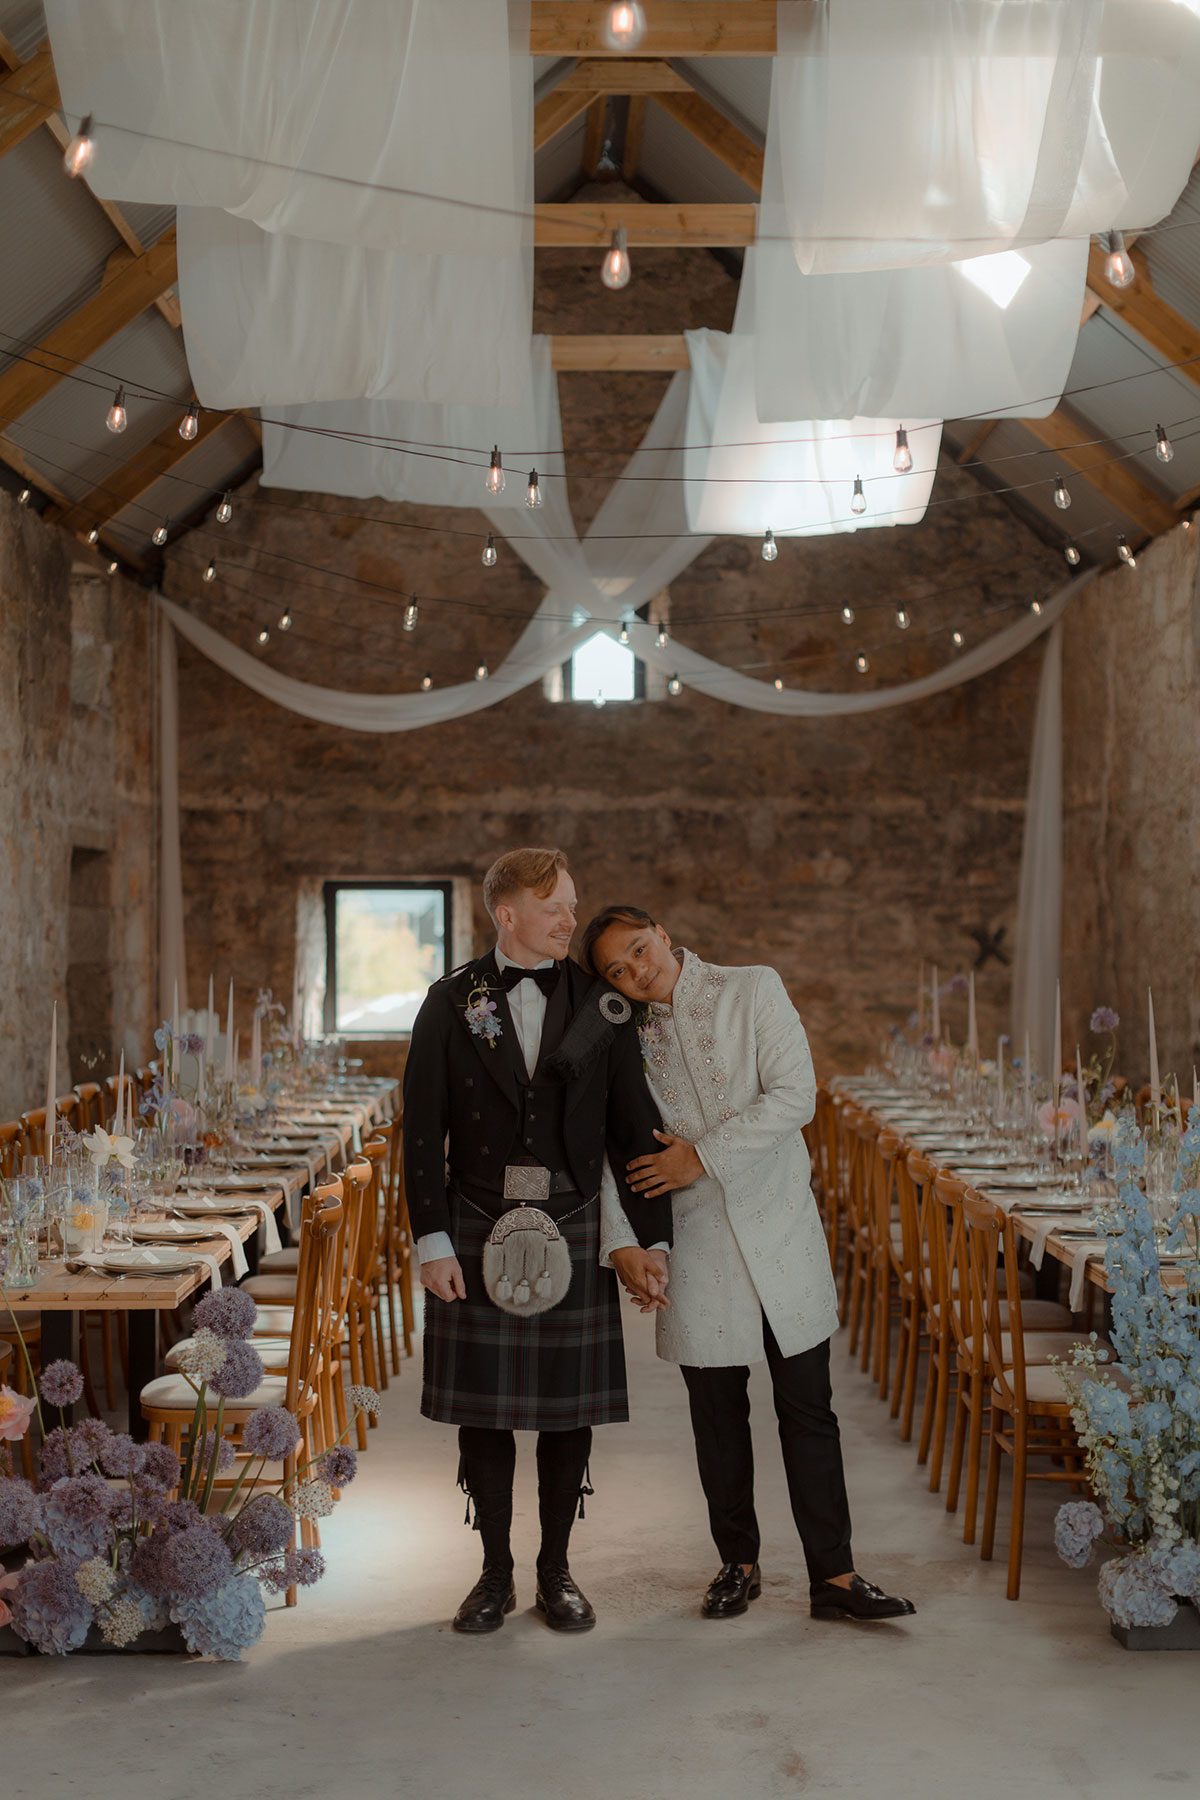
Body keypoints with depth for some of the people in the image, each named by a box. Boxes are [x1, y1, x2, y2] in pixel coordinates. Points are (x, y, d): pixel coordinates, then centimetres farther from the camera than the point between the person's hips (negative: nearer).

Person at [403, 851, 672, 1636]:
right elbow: (423, 1132, -1)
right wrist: (432, 1240, -7)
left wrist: (651, 1237, 0)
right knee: (483, 1407, 6)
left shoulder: (600, 1006, 3)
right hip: (479, 1232, 0)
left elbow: (634, 1129, 4)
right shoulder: (451, 1005, 0)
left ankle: (556, 1570, 23)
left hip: (573, 1231, 1)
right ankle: (496, 1573, 22)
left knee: (569, 1409, 7)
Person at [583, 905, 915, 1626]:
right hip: (694, 1244, 2)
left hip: (780, 1230, -2)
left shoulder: (755, 990, -1)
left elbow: (794, 1096, -11)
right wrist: (623, 1242, -7)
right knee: (718, 1416, 9)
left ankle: (834, 1575, 8)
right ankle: (739, 1566, 24)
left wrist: (703, 1155, -14)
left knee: (809, 1410, 1)